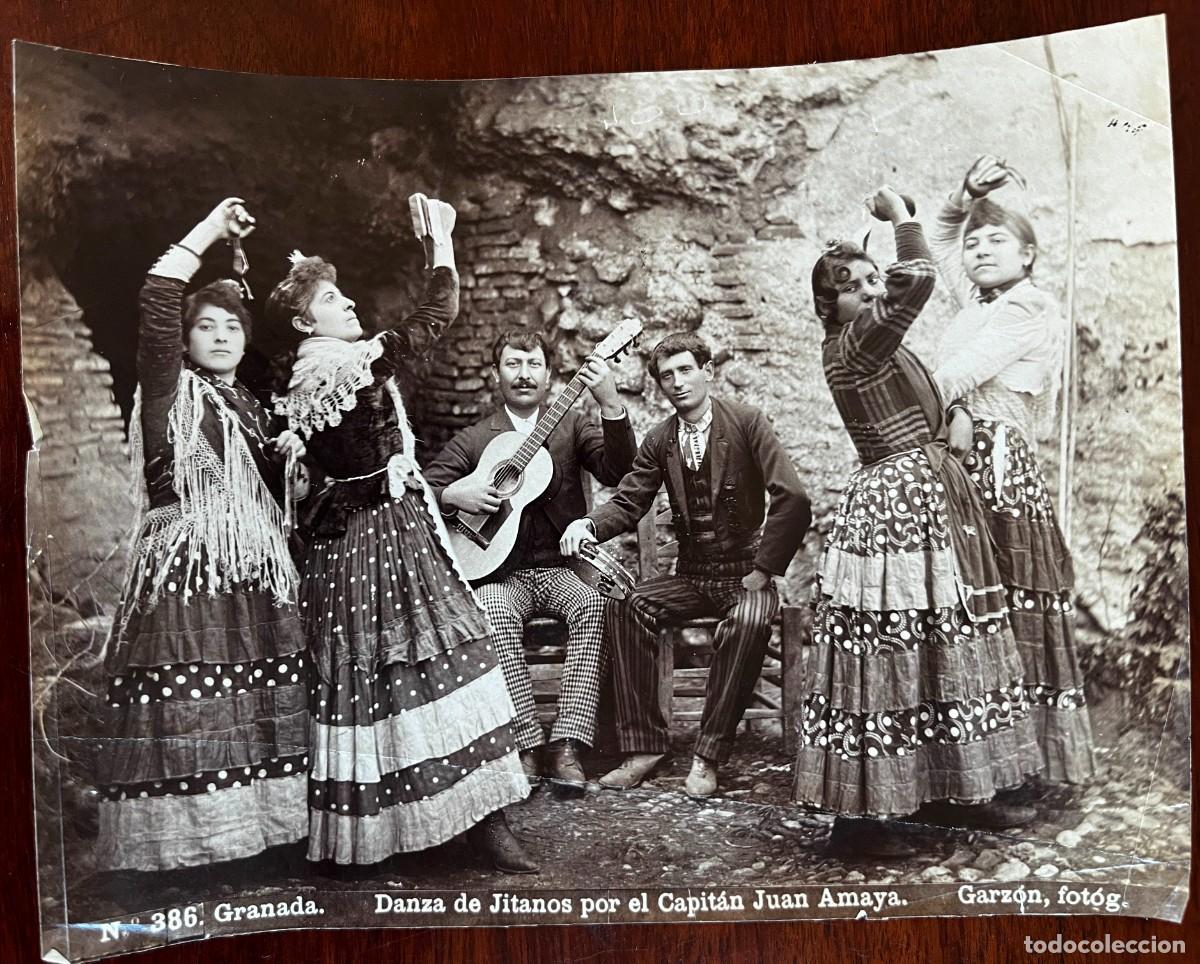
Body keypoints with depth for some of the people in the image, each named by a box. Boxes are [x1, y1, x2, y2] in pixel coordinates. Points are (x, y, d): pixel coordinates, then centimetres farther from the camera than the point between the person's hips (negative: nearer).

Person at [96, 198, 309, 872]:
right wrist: (207, 233, -11)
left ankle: (258, 828, 15)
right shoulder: (170, 390, 3)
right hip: (186, 567, -6)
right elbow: (156, 305, -14)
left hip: (257, 574, 6)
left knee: (259, 711, 5)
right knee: (186, 712, -10)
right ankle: (179, 849, 0)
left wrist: (286, 457, 6)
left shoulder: (252, 406, 20)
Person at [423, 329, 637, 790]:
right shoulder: (472, 439, 11)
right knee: (494, 614, -33)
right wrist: (452, 495, -13)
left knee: (595, 603, -32)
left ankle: (565, 745, -28)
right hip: (501, 571, 0)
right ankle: (527, 746, -24)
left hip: (563, 566, 0)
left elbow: (619, 473, -8)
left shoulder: (572, 426, 10)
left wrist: (610, 404, -21)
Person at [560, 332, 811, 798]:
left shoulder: (747, 421, -7)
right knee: (627, 607, -22)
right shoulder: (660, 440, 7)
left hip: (745, 572, -4)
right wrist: (589, 524, -19)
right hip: (691, 574, 4)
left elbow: (794, 501, -14)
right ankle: (643, 744, -13)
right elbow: (627, 502, 3)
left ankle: (709, 756, -21)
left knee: (749, 622, -35)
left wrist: (763, 571, -15)